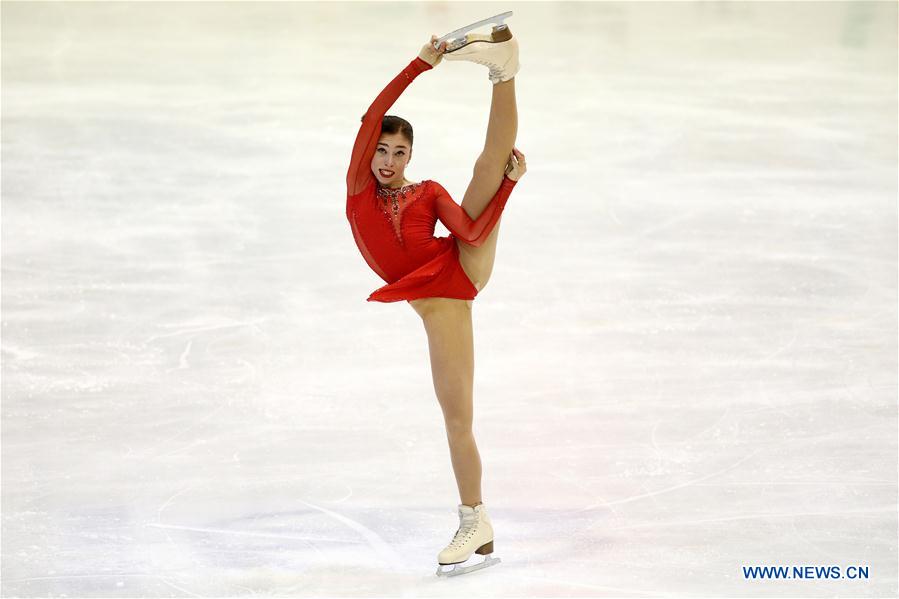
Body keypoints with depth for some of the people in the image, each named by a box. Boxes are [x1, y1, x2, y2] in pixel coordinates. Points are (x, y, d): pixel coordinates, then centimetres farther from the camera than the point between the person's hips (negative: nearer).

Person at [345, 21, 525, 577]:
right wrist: (423, 64, -1)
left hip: (464, 268, 0)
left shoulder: (429, 193, 11)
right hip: (438, 303, 0)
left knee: (490, 162, -8)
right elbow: (373, 116, 0)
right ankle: (475, 523, 1)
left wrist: (509, 180, -14)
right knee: (457, 416, -4)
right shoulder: (359, 185, 11)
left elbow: (471, 231, -5)